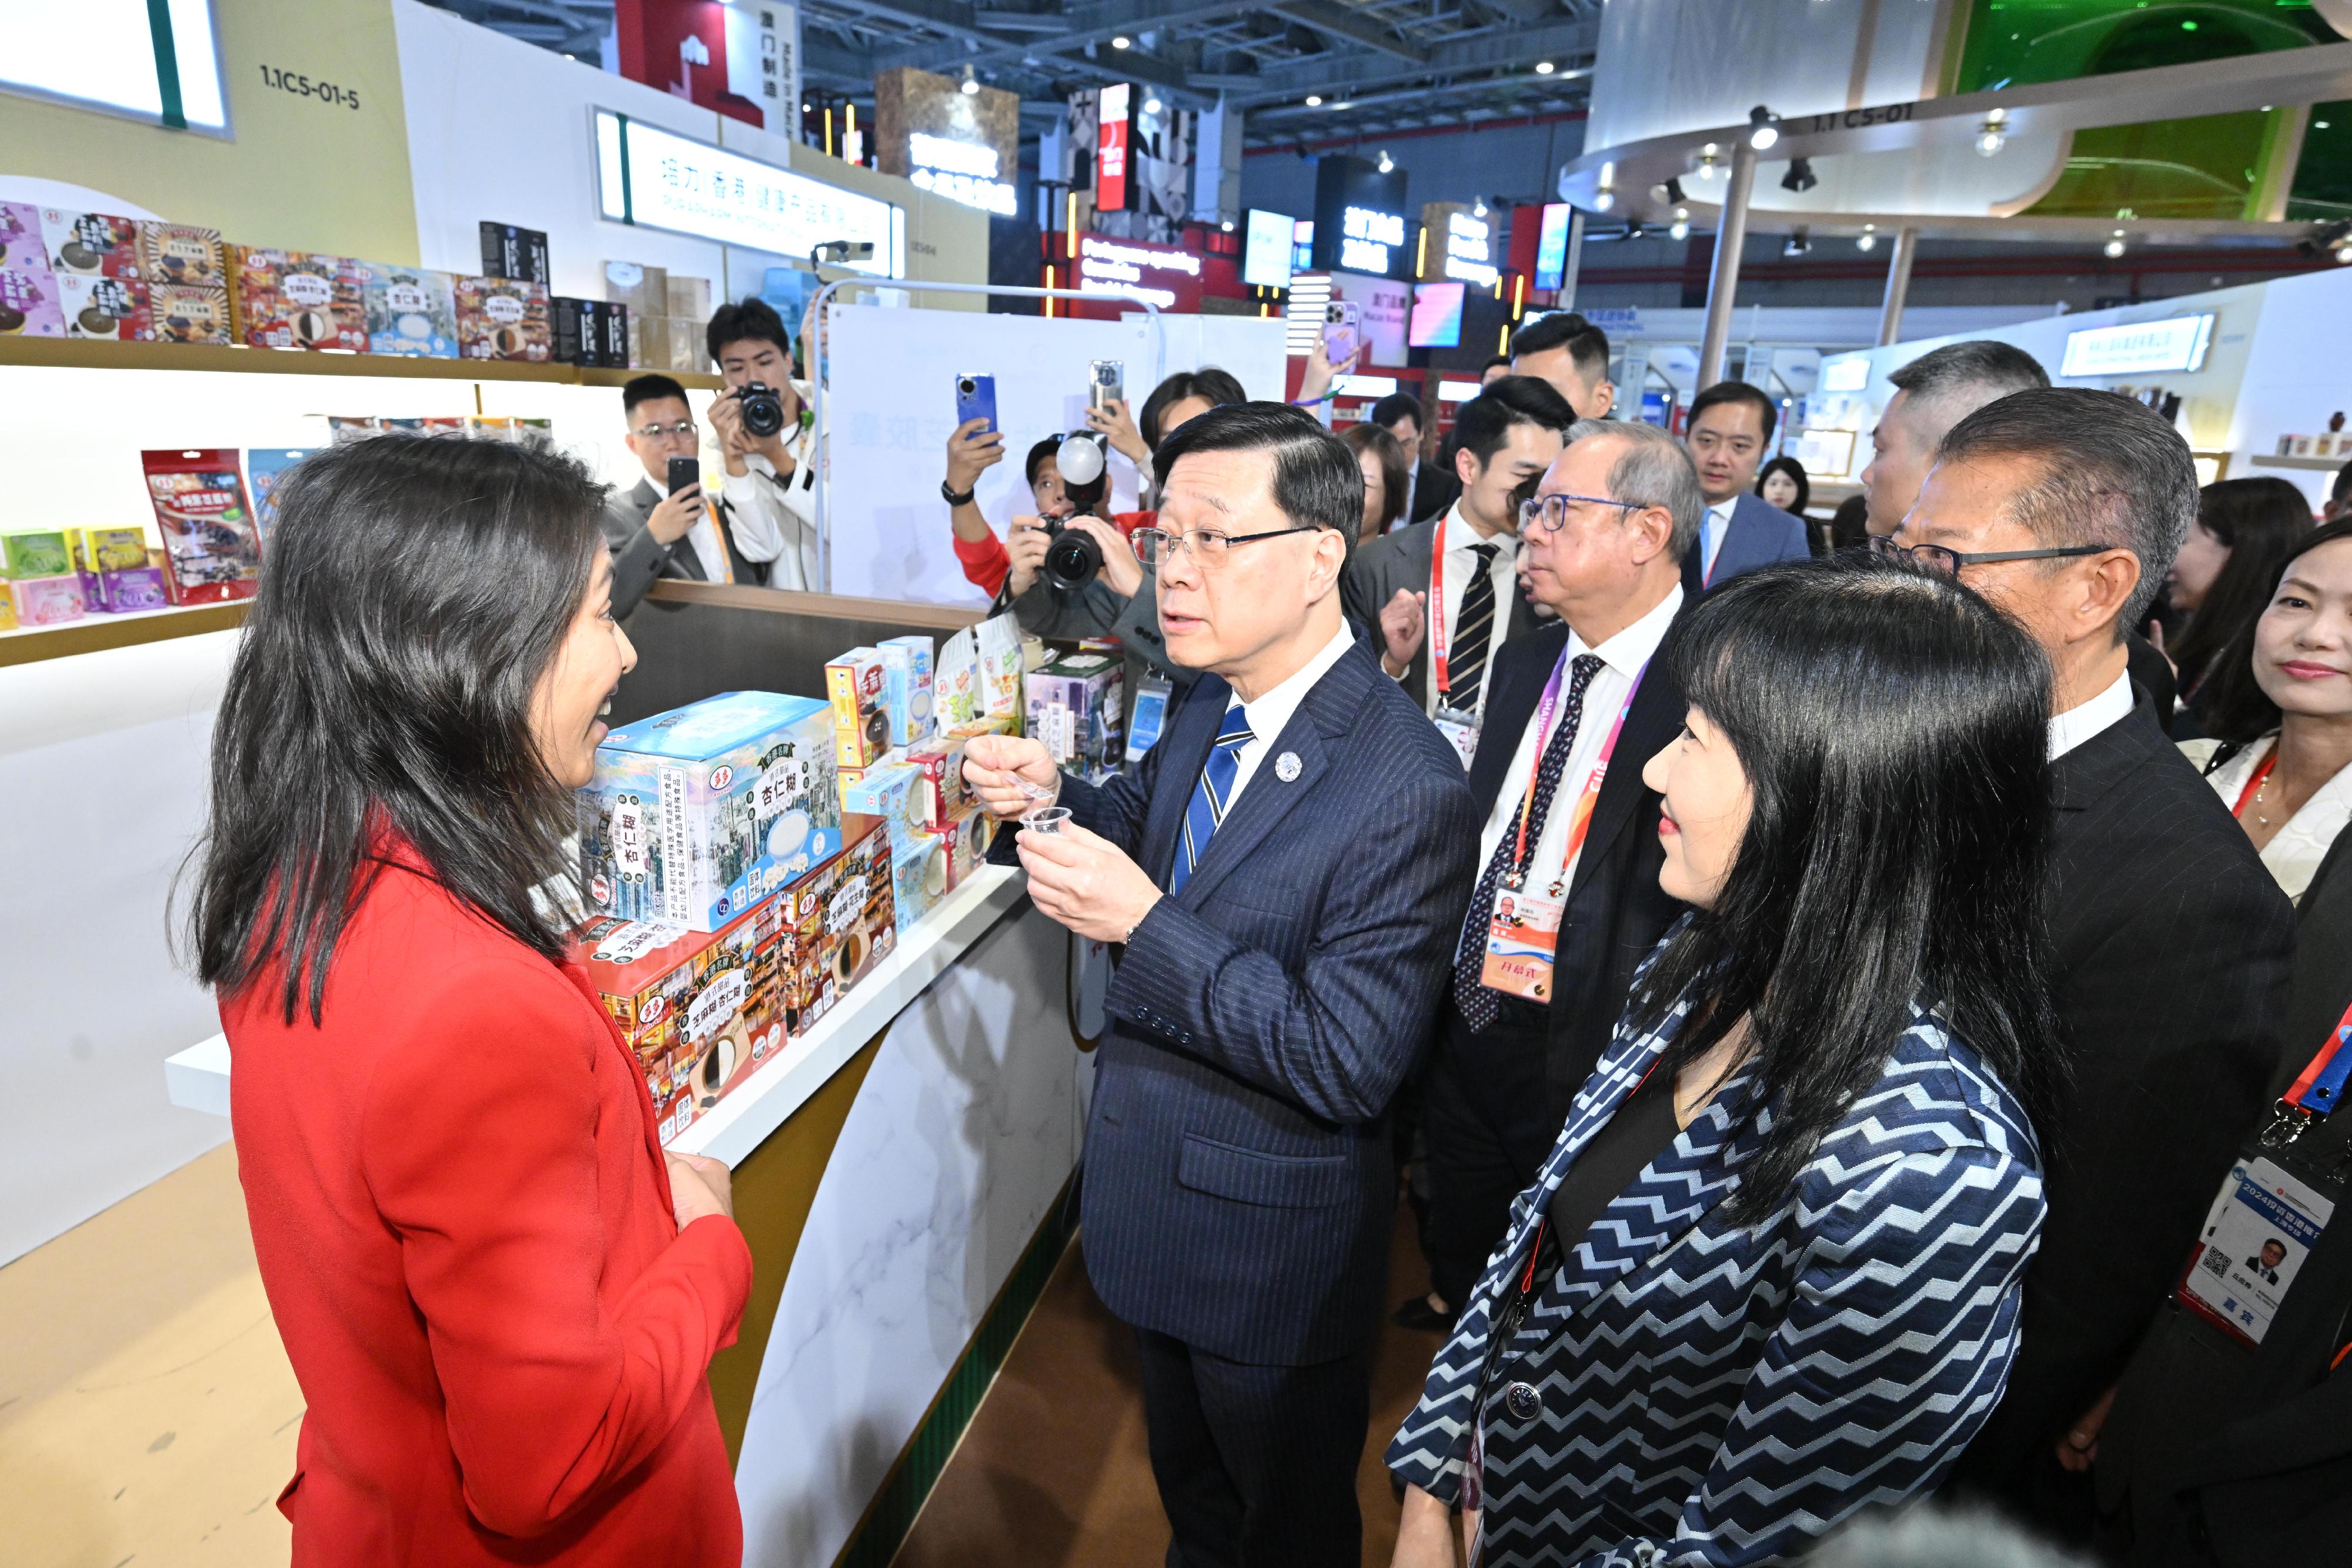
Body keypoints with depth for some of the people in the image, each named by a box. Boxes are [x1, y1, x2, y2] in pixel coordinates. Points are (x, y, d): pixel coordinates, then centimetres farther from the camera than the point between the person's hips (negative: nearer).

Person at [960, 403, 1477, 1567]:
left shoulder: (1404, 793, -31)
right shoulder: (1214, 705, -6)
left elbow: (1347, 1066, -30)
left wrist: (1144, 924, -34)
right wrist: (1053, 798, -10)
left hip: (1270, 1242, -7)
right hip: (1158, 1200, 7)